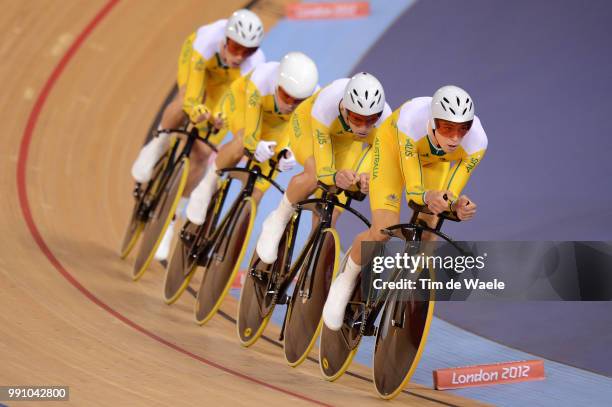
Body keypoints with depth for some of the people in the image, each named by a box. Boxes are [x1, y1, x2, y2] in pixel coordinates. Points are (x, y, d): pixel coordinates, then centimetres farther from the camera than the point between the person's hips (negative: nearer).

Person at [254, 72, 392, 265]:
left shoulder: (384, 117, -36)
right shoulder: (327, 105, -44)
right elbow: (323, 167, -42)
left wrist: (368, 179, -50)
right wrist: (335, 177, -64)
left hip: (346, 138, 3)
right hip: (308, 124, -3)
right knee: (314, 176, -32)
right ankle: (277, 221, -5)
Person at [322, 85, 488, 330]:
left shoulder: (476, 142, -35)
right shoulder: (412, 121, -43)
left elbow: (449, 195, -27)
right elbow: (412, 190, -38)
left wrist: (459, 205, -49)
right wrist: (427, 196, -59)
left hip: (437, 161, 3)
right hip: (394, 143, -3)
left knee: (425, 236, -9)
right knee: (383, 232, -19)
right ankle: (346, 281, 9)